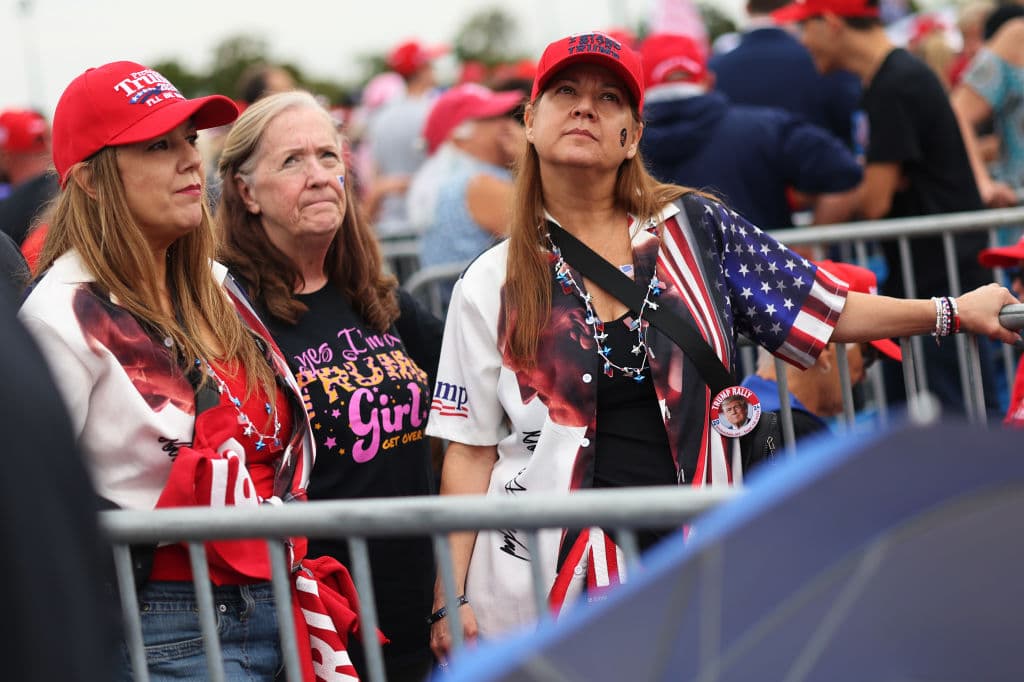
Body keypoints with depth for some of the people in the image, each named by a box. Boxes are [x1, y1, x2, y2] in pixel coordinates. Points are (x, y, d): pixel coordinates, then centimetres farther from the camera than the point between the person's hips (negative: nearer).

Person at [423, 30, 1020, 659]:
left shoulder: (694, 228, 5)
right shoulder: (492, 283, 3)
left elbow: (827, 312, 11)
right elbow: (471, 449, 1)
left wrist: (954, 312, 9)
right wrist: (451, 597, -4)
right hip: (544, 581, -1)